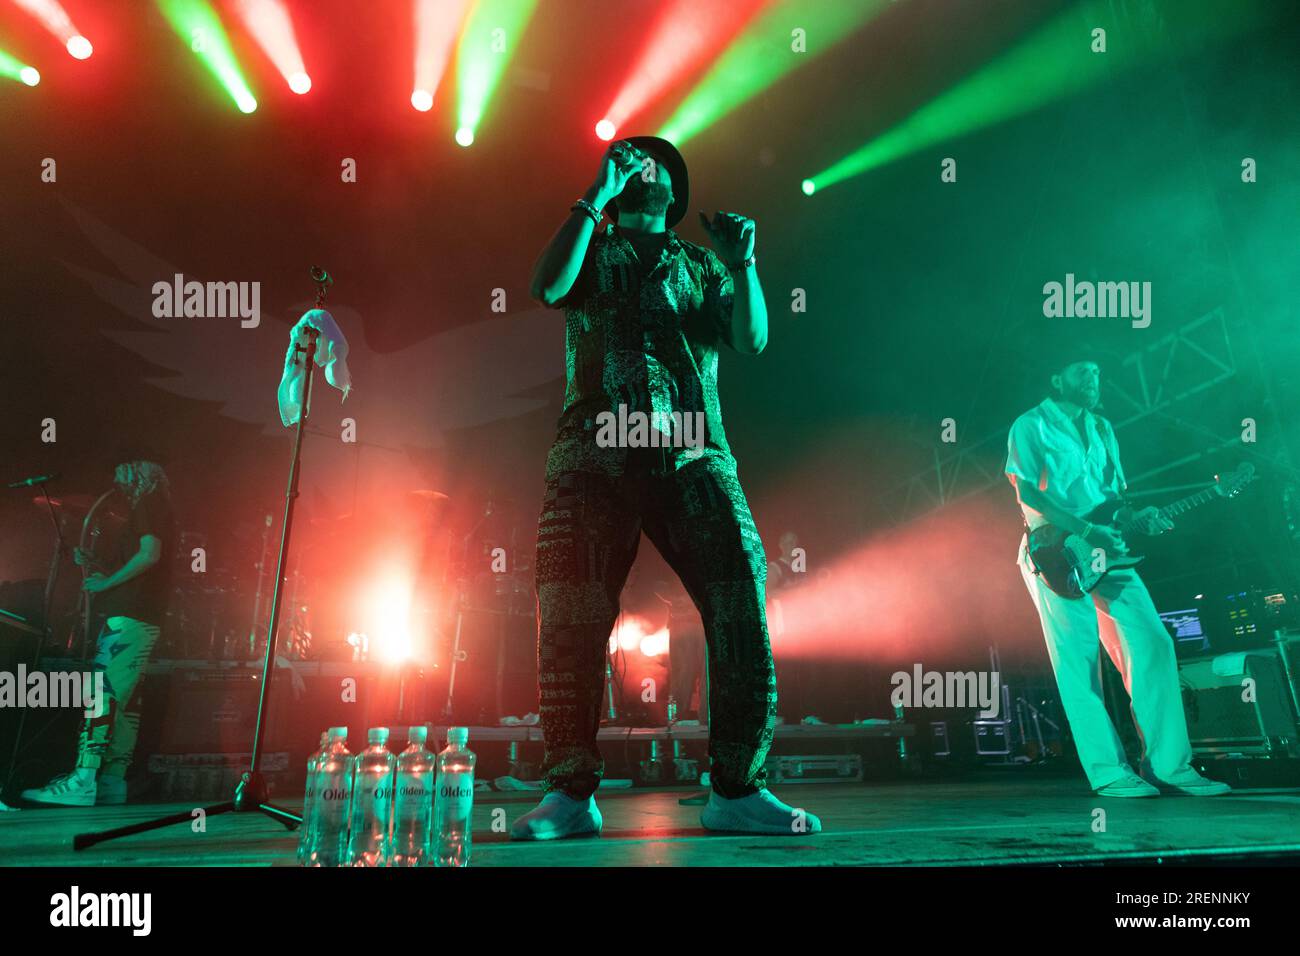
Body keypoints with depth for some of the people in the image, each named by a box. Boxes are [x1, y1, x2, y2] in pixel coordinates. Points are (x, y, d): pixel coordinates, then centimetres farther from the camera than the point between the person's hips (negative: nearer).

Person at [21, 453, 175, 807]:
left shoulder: (148, 504, -5)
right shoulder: (156, 510, 26)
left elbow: (150, 554, -20)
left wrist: (107, 582, -11)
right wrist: (96, 567, 21)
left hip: (129, 617, -10)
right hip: (142, 618, 11)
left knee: (101, 694, -16)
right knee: (123, 698, 8)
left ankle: (82, 783, -21)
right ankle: (112, 781, 9)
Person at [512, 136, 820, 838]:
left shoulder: (702, 266, 25)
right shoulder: (591, 254, 22)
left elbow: (752, 339, 11)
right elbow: (548, 287, -2)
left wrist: (741, 264, -3)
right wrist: (596, 194, -1)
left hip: (692, 455, 1)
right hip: (596, 452, -1)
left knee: (741, 597, -12)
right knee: (569, 614, -9)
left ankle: (736, 789, -3)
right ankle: (570, 795, -1)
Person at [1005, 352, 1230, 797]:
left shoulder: (1102, 429, 21)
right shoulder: (1031, 425, -1)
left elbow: (1117, 491, 22)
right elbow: (1027, 494, -11)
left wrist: (1139, 516, -1)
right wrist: (1085, 530, -19)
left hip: (1107, 554, 7)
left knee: (1153, 644, -3)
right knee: (1079, 656, -8)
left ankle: (1169, 763, 3)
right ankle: (1108, 771, -5)